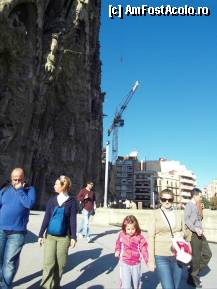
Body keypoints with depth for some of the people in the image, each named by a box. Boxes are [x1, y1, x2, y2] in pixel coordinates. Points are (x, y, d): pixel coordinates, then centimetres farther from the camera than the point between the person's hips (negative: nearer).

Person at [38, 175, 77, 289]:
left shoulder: (71, 201, -5)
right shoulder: (52, 200, 2)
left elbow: (72, 220, -4)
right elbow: (46, 218, 5)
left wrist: (73, 237, -6)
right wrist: (41, 234, 5)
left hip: (64, 237, -1)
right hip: (50, 236, 2)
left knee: (60, 264, 7)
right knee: (49, 263, -6)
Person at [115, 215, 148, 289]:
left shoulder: (139, 237, -14)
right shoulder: (121, 235, -9)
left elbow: (144, 249, -14)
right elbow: (118, 244, 10)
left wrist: (148, 260, -23)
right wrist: (117, 251, -4)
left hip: (136, 264, 1)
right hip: (125, 264, -1)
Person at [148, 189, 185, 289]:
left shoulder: (178, 213, 3)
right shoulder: (155, 214, -7)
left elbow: (184, 231, 15)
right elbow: (151, 237, -7)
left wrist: (181, 234, -9)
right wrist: (151, 260, -8)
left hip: (177, 256, 4)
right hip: (161, 256, -3)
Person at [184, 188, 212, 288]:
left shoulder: (197, 206, 17)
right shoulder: (189, 205, -11)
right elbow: (186, 219, -22)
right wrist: (195, 229, -28)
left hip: (200, 233, 9)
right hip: (194, 234, -9)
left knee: (207, 254, 13)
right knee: (196, 257, 1)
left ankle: (193, 272, 26)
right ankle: (192, 277, 20)